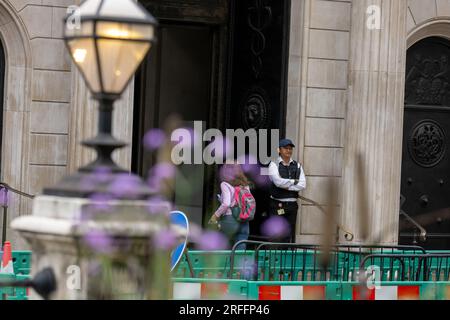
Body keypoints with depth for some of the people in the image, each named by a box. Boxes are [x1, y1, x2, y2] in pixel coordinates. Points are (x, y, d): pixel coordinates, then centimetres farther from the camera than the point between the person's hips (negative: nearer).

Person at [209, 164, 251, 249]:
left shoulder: (225, 184, -3)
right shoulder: (245, 185, 13)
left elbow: (226, 203, -14)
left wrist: (216, 215, -5)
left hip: (229, 219, -5)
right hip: (244, 223, 5)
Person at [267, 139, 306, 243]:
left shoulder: (297, 166, 12)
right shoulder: (274, 165, -1)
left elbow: (303, 185, 0)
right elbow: (278, 181, -17)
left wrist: (286, 186, -10)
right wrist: (294, 181, -4)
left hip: (292, 204, 4)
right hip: (278, 205, -4)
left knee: (290, 235, 4)